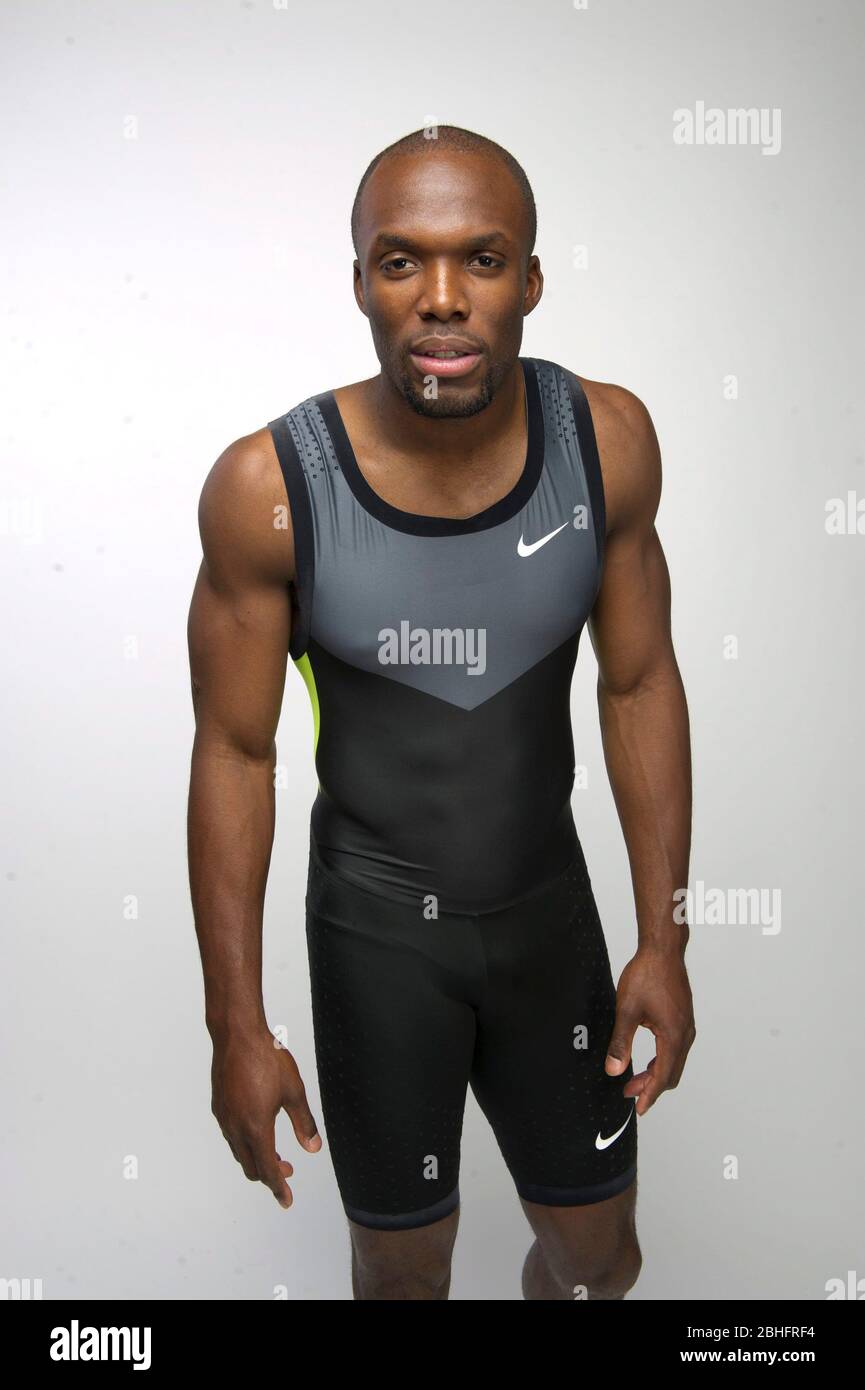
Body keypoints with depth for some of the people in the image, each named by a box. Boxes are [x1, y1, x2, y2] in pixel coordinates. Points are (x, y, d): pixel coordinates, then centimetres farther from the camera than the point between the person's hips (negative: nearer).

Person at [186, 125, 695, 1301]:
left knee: (601, 1259, 19)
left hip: (549, 905, 3)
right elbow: (234, 752, -13)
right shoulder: (269, 487, -22)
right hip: (376, 926, -2)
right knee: (404, 1266, 17)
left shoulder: (608, 439, -15)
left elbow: (640, 685, -4)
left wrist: (665, 939, -3)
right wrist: (237, 1026, -9)